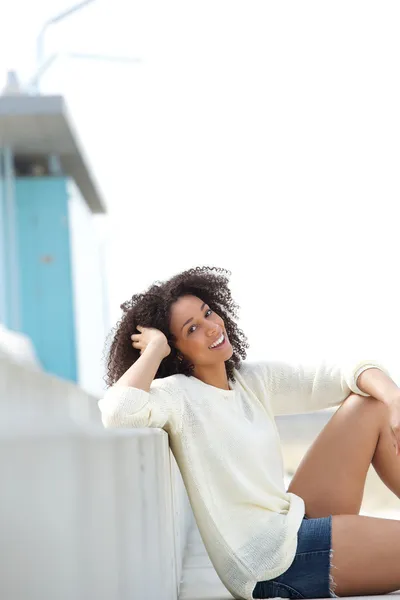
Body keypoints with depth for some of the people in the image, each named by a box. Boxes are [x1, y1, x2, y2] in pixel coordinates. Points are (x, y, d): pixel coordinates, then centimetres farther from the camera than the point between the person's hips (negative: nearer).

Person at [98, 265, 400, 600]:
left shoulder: (254, 380, 8)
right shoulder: (177, 394, -13)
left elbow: (349, 372, 6)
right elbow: (117, 413, -36)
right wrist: (155, 348, -20)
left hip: (294, 522, 8)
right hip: (275, 564, -8)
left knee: (372, 402, 5)